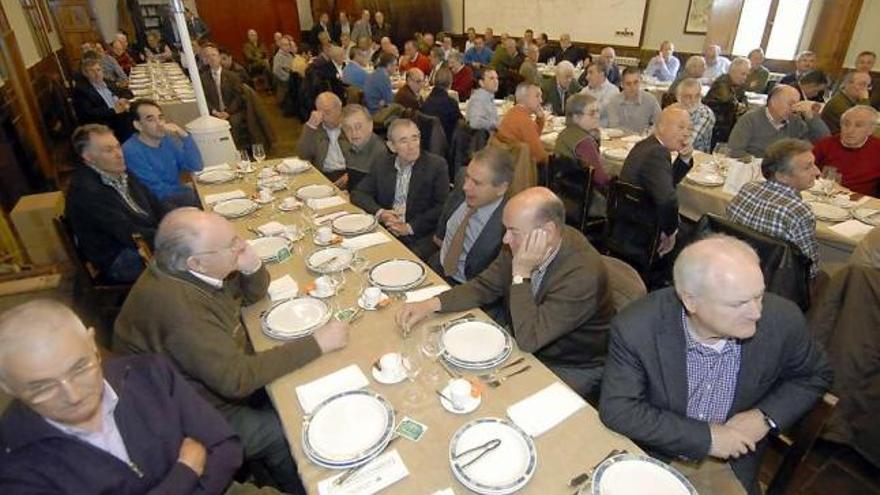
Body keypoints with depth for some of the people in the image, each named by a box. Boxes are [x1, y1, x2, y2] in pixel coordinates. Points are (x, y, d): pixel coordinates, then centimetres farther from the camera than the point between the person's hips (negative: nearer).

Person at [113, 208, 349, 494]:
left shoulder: (194, 270, -10)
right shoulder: (176, 304, -35)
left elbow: (253, 294, 5)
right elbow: (235, 379, -32)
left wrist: (252, 266, -18)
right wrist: (317, 344, -28)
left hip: (222, 377, 8)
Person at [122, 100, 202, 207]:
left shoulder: (168, 139, 6)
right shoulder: (131, 151, -13)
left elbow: (196, 166, -5)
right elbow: (158, 190, -15)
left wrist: (184, 135, -15)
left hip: (180, 196, 6)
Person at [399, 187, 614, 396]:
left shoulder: (584, 274, -33)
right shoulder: (522, 243, -13)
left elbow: (529, 340, -32)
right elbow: (485, 286, -1)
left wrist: (521, 274, -33)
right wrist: (432, 304, -14)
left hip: (571, 369, -6)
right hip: (525, 345, 6)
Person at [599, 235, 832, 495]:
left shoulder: (782, 319, -19)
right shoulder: (636, 328, -28)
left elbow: (815, 375, 1)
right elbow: (617, 410, -22)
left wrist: (766, 417, -14)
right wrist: (706, 437, -22)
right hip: (654, 456, -2)